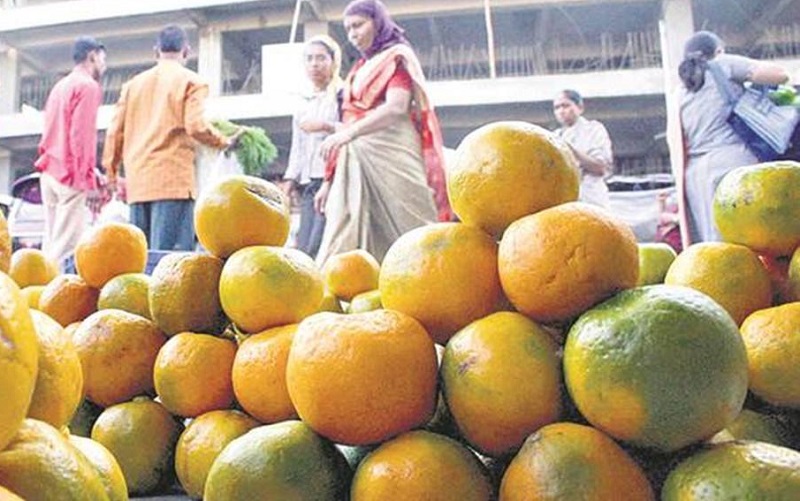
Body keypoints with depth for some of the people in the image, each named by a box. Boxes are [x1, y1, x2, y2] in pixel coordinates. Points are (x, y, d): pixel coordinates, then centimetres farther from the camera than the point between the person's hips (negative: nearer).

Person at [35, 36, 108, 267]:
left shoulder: (60, 86, 21)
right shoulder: (88, 86, -5)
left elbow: (58, 134, 20)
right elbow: (82, 136, -15)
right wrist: (90, 182, -16)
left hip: (50, 172, 8)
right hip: (72, 176, -8)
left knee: (51, 243, 7)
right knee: (68, 246, -11)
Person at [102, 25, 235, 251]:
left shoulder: (134, 83, 18)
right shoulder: (191, 81, 2)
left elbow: (116, 130, 14)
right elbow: (196, 126, -11)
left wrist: (111, 169, 23)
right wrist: (224, 142, 6)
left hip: (138, 181, 6)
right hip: (174, 180, -5)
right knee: (169, 255, -9)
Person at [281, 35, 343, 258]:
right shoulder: (303, 104, 23)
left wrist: (326, 126, -15)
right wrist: (288, 185, 16)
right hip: (307, 183, 7)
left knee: (316, 248, -17)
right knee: (303, 247, -2)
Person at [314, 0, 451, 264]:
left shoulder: (397, 58, 6)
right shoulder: (360, 68, 24)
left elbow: (397, 107, -12)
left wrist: (349, 133, -26)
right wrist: (329, 179, 14)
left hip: (389, 155, -6)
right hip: (357, 161, 6)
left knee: (396, 229, -9)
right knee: (348, 237, -2)